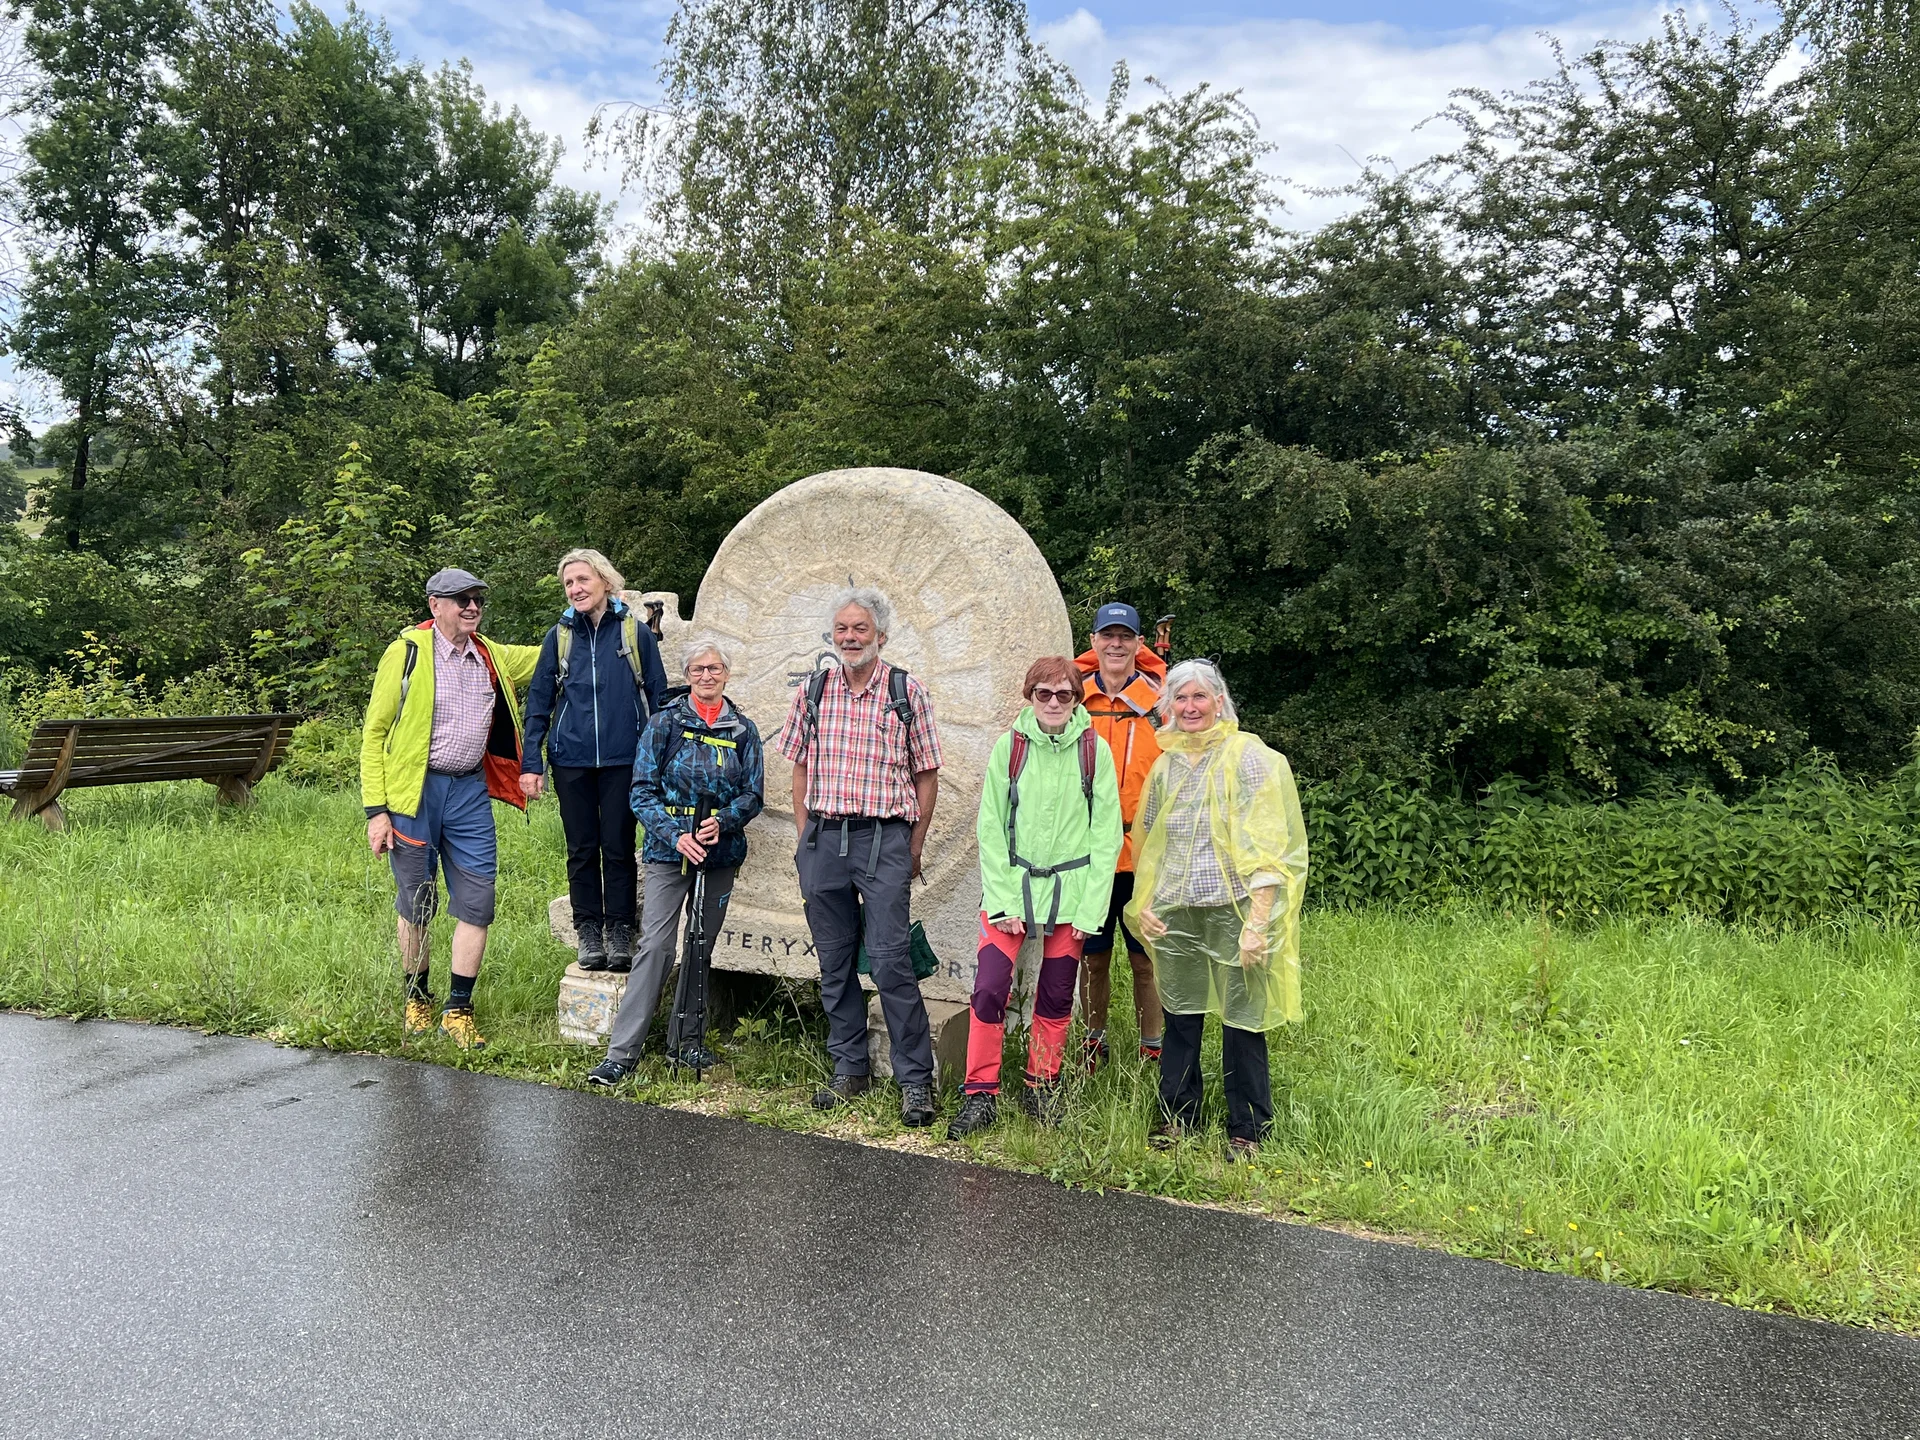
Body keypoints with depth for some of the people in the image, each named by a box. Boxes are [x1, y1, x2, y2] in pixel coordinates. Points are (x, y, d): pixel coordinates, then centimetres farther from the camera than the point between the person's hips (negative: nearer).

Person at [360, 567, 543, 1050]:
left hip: (469, 789, 4)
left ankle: (457, 1011, 11)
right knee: (416, 903, 8)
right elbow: (374, 733, -4)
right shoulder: (406, 653, -5)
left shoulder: (494, 657, 8)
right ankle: (417, 999, 28)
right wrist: (376, 810, -10)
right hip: (413, 791, -4)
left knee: (477, 903, 0)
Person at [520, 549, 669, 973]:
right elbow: (538, 701, 9)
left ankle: (620, 931, 13)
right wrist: (531, 763, 2)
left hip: (623, 759, -2)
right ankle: (588, 931, 17)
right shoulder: (559, 636, 7)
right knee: (581, 850, 7)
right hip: (571, 760, 2)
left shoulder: (635, 632, 3)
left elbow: (658, 696, 6)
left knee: (619, 847, 3)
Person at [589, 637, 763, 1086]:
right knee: (655, 945, -12)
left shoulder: (742, 730, 7)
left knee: (702, 948, 10)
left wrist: (722, 822, -15)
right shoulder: (665, 723, 0)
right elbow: (643, 791, -4)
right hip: (669, 851, -3)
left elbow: (753, 794, 5)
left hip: (721, 854, 3)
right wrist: (676, 835, -16)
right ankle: (622, 1052, -8)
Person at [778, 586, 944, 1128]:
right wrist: (804, 837, 8)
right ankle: (849, 1068, 23)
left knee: (891, 960, -8)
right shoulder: (812, 692, 8)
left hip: (884, 840, -3)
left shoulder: (907, 692, 0)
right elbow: (801, 768, 15)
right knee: (834, 960, 10)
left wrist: (914, 848, 0)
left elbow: (926, 775, 3)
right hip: (823, 837, 4)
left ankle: (916, 1079, 3)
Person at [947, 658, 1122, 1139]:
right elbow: (990, 828, -1)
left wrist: (1090, 906, -6)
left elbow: (1106, 834, 0)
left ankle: (1042, 1088, 27)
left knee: (1056, 995, 8)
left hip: (1071, 889, 0)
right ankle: (981, 1095, 6)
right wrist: (1001, 899, -8)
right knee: (989, 987, -8)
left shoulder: (1094, 751, -2)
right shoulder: (1010, 746, -2)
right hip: (1012, 883, 0)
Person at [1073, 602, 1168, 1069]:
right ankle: (1094, 1043, 28)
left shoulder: (1159, 698, -1)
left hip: (1144, 852, -2)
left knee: (1145, 960, 6)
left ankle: (1152, 1050, 20)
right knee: (1093, 958, 11)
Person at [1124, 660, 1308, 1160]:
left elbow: (1267, 846, -9)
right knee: (1179, 1017, 11)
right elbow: (1146, 841, 21)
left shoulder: (1249, 758, -4)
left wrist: (1258, 921, -16)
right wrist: (1141, 904, 10)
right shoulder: (1166, 765, 13)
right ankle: (1176, 1116, 26)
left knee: (1241, 1022, 0)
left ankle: (1246, 1131, 15)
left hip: (1233, 911, -5)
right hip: (1175, 915, 5)